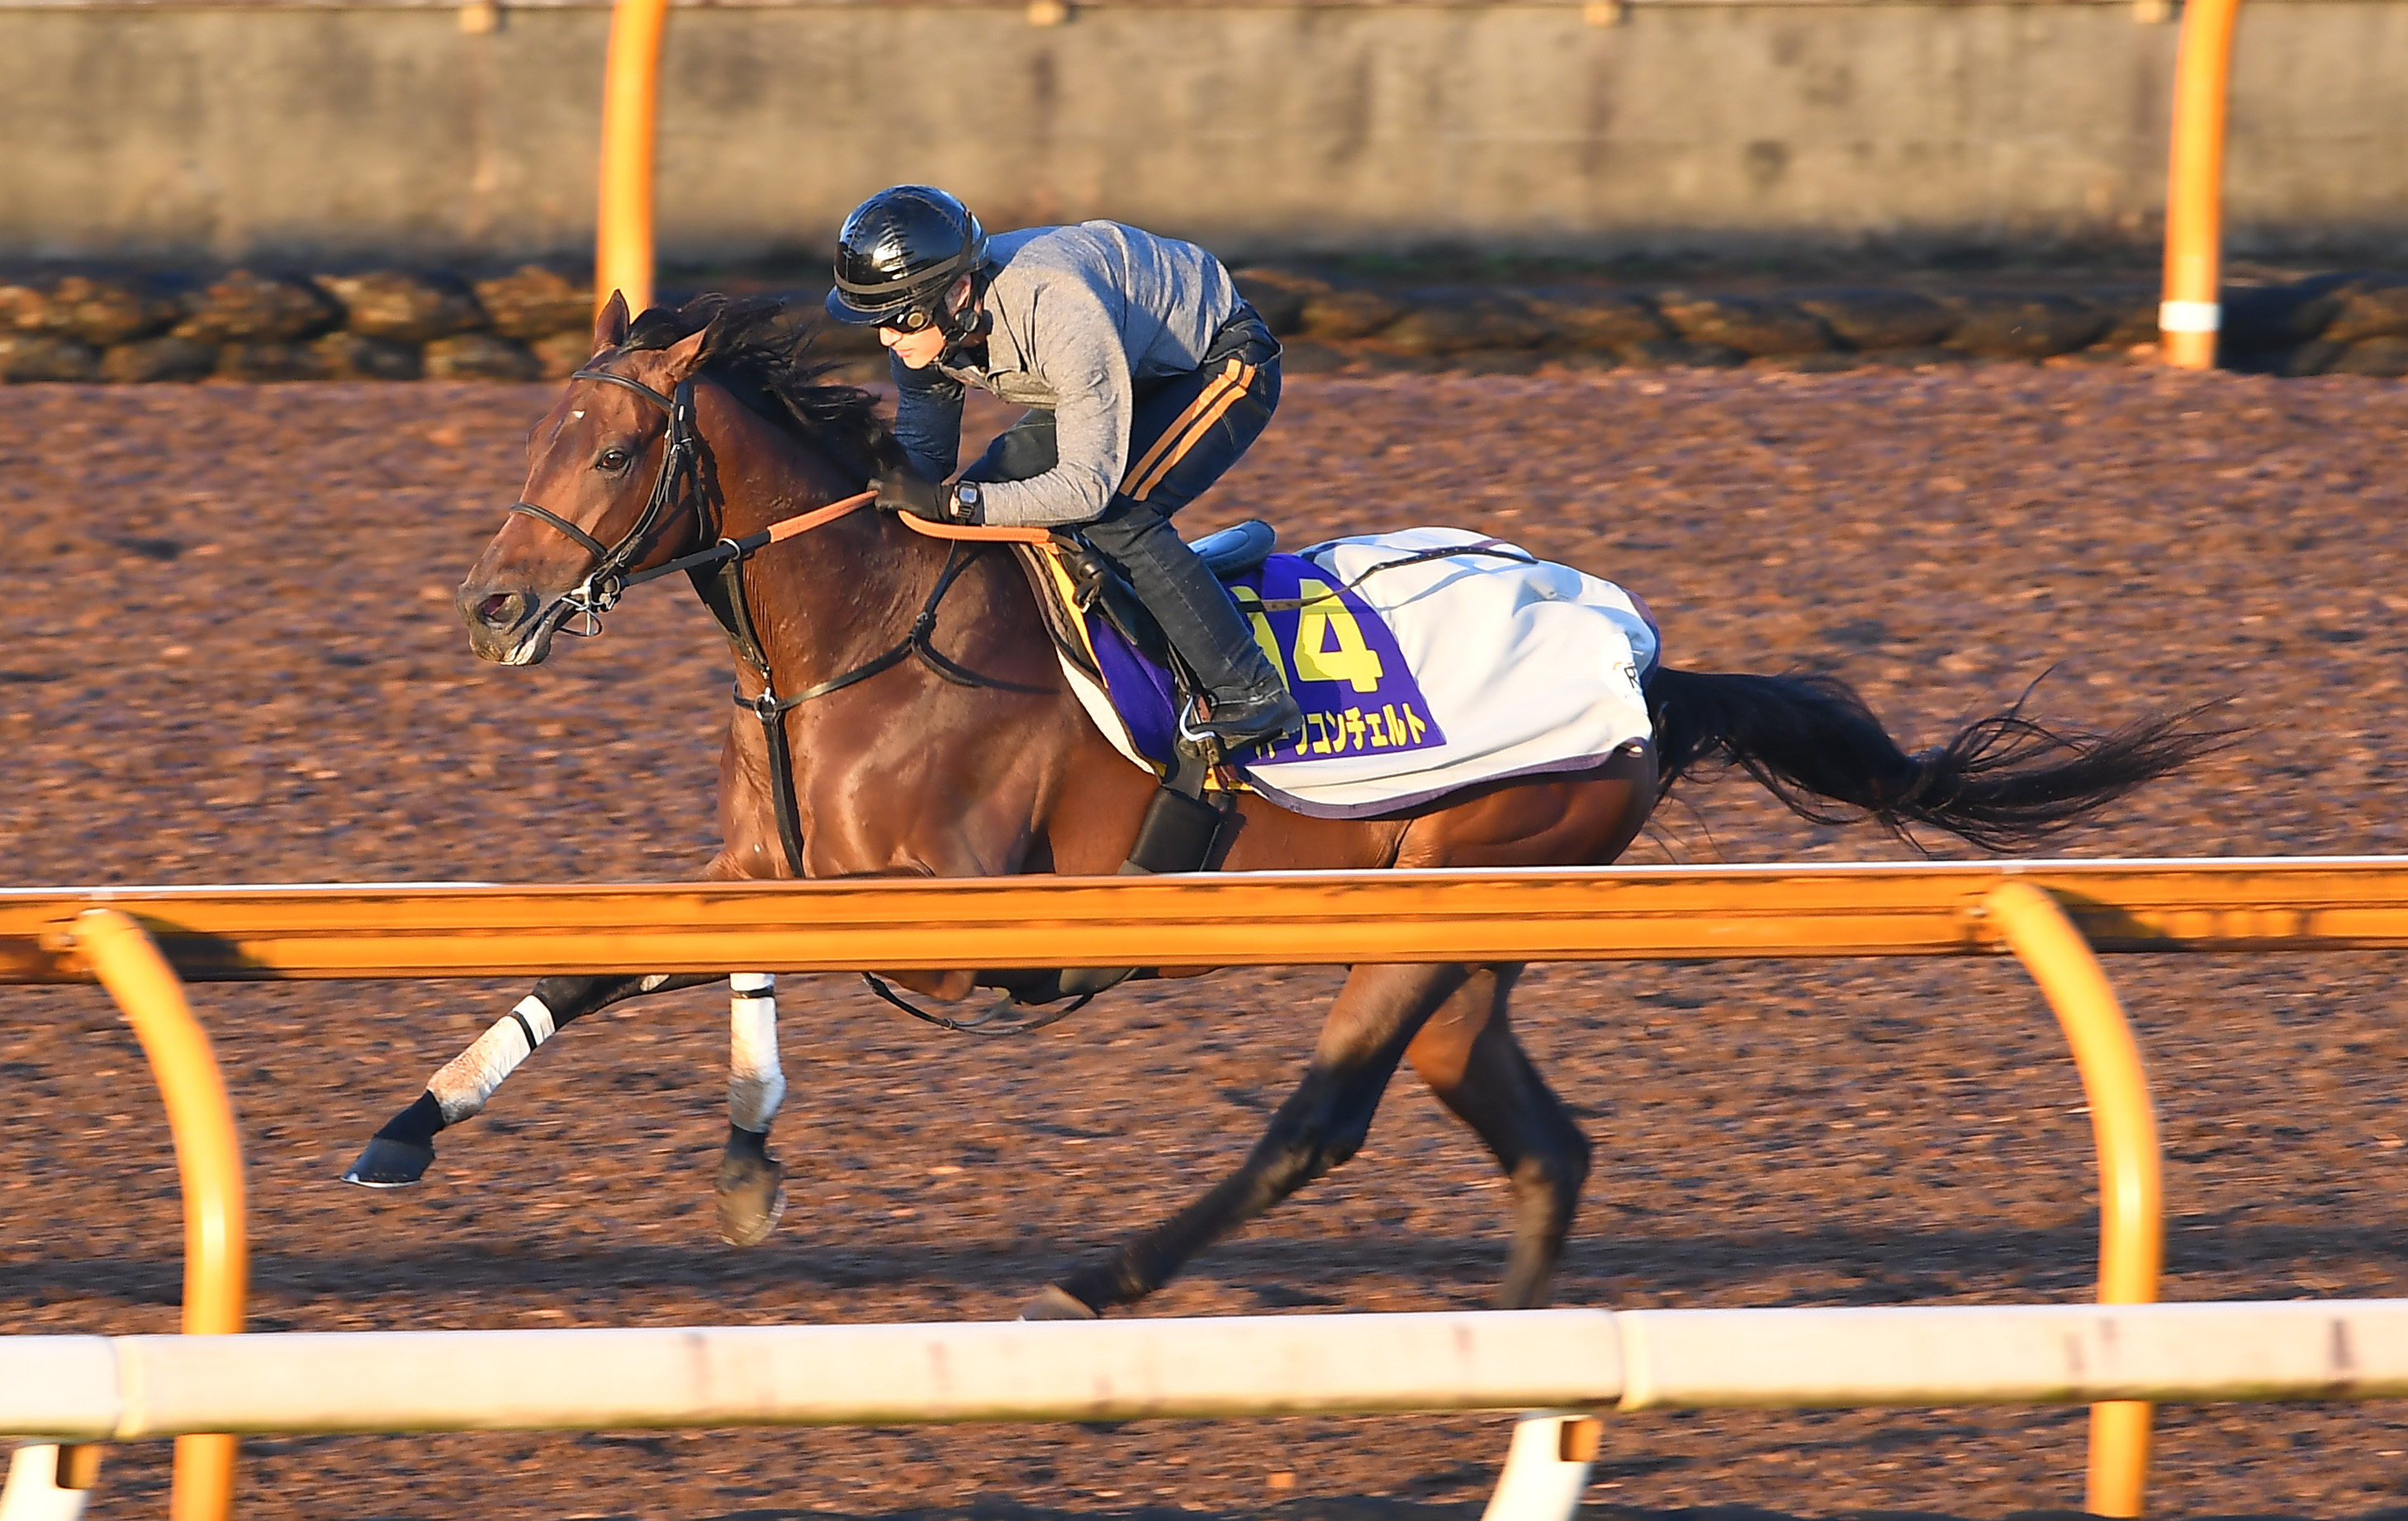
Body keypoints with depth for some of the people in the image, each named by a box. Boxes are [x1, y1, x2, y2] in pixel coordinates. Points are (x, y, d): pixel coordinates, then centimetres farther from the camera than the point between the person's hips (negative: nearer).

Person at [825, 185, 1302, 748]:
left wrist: (954, 501, -48)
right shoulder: (925, 321, -17)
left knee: (1114, 515, -27)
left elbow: (1090, 484, -41)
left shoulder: (1060, 311, -41)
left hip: (1223, 361, -8)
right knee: (986, 494, -1)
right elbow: (922, 451, -4)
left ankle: (1249, 695, -18)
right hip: (1140, 371, 8)